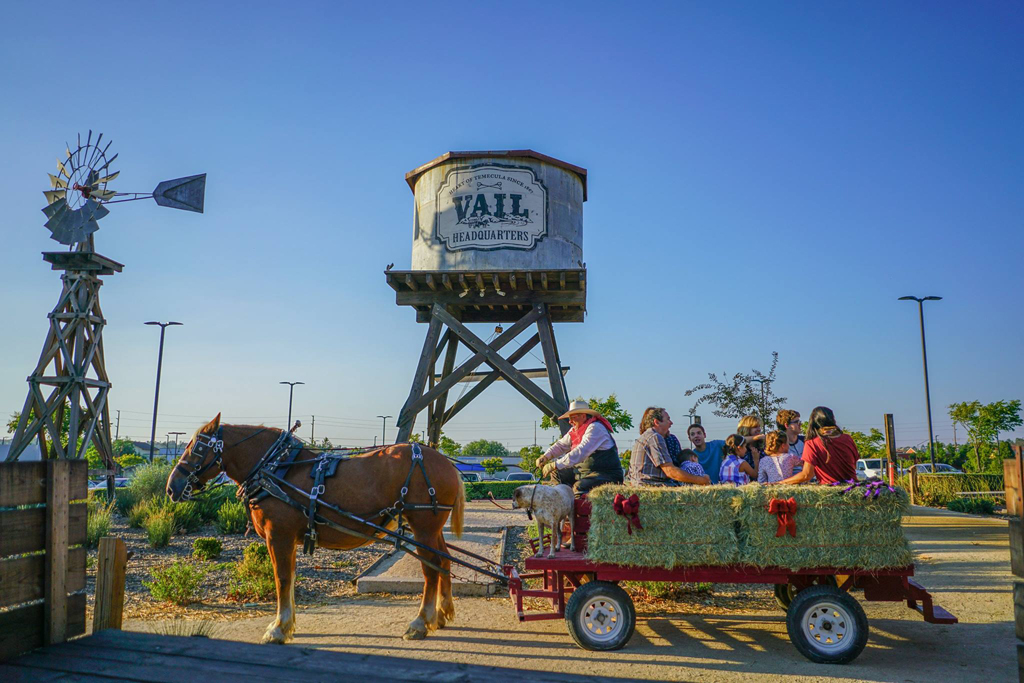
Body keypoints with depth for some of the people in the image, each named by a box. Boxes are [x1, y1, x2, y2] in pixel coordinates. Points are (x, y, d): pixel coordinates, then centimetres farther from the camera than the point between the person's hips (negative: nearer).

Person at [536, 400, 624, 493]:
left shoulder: (595, 428, -19)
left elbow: (580, 453, -29)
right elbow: (561, 445, 19)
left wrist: (556, 465, -28)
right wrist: (546, 456, 0)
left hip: (607, 475, -9)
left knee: (579, 487, -34)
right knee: (556, 473, 9)